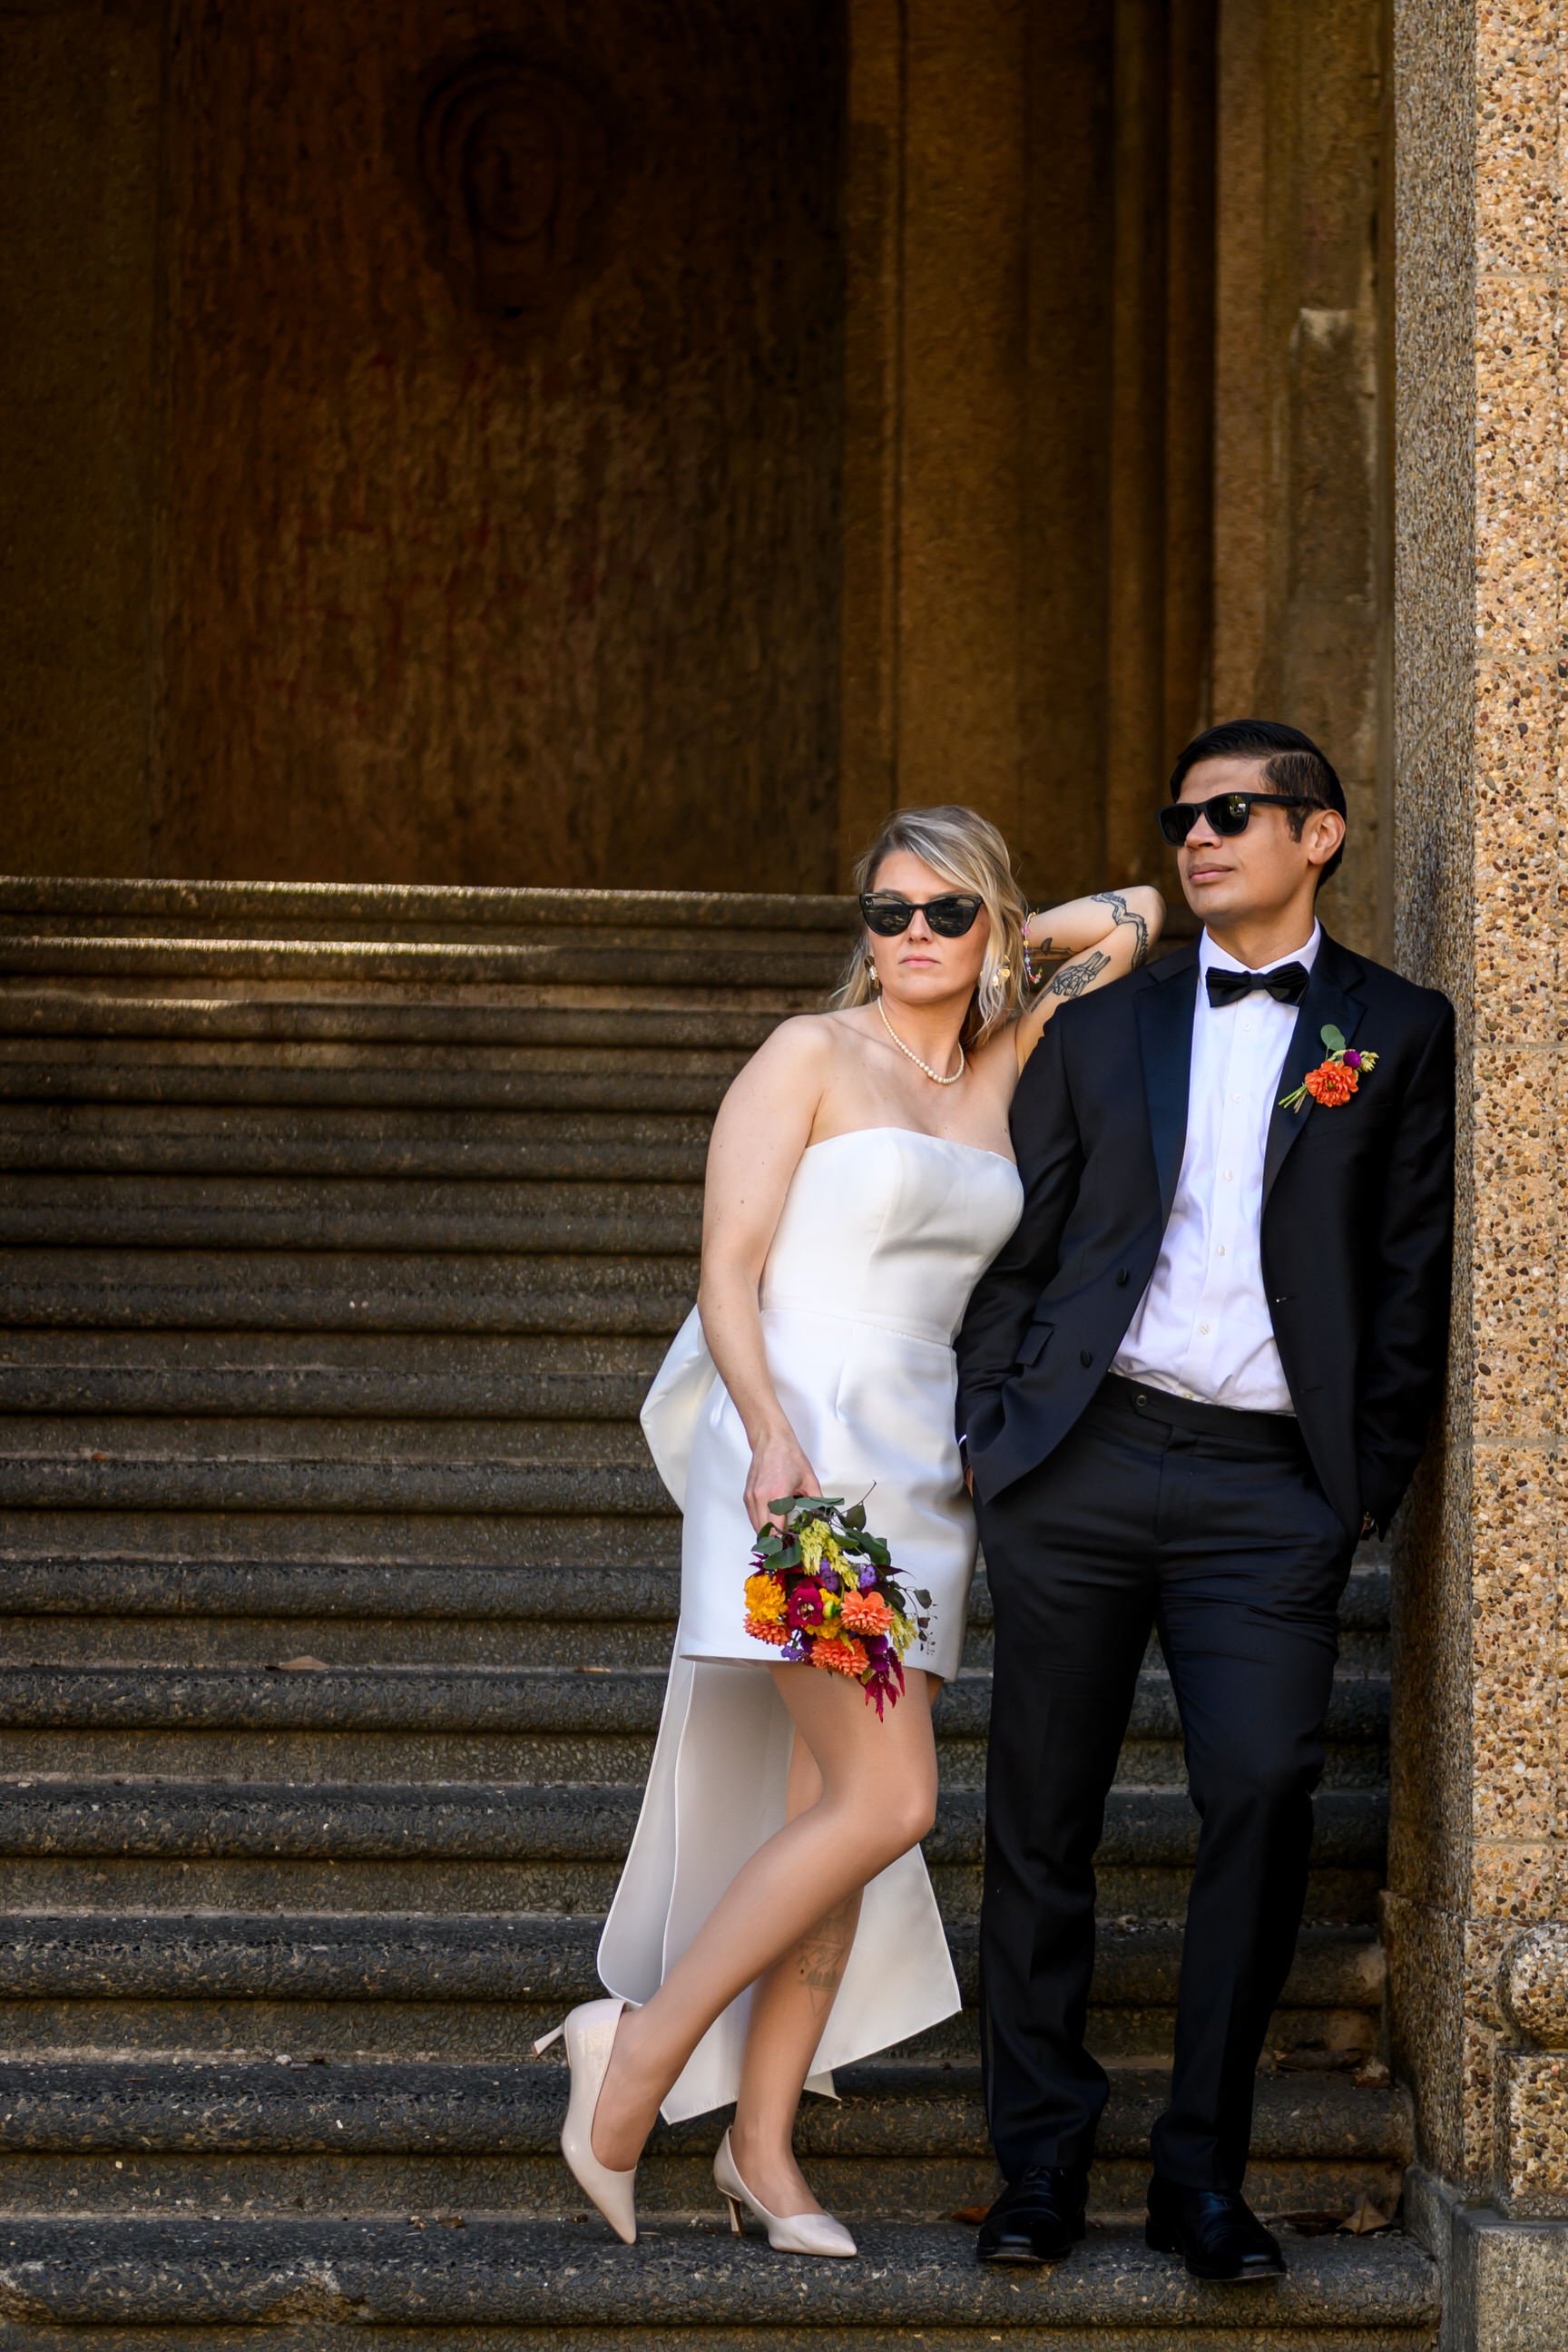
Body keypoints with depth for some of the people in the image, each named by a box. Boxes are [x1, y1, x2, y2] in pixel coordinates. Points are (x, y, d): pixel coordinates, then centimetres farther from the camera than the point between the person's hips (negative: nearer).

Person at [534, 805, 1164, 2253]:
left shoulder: (1002, 1079, 15)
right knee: (887, 1803, -16)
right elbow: (726, 1274, -8)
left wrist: (1015, 938, 20)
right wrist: (771, 1435, -21)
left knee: (832, 1811, 5)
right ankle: (640, 2054, -4)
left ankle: (762, 2143, 12)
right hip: (800, 1453, -6)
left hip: (920, 1470, 6)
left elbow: (1130, 921, 25)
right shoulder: (811, 1057, -2)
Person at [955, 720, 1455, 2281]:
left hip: (1270, 1488, -2)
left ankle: (1202, 2170, 0)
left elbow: (1411, 1276, 5)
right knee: (1041, 1815, 4)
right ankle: (1041, 2159, 14)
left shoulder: (1397, 1035, 8)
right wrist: (988, 1431, 5)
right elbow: (1015, 1249, 14)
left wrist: (1370, 1482, -1)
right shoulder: (1101, 1028, 14)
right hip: (1081, 1461, 2)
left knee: (1261, 1799, -11)